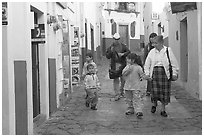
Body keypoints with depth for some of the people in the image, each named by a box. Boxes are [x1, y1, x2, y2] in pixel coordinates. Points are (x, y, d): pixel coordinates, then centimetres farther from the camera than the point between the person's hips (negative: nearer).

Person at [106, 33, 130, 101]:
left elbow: (128, 51, 0)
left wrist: (123, 54, -15)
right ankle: (117, 94, 1)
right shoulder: (110, 47, 5)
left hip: (122, 65, 1)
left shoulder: (123, 46, 5)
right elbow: (107, 56, 2)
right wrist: (111, 51, -15)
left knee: (123, 79, 6)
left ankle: (121, 91, 28)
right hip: (114, 65, 0)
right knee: (116, 80, -2)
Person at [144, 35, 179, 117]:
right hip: (155, 72, 1)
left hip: (165, 72, -1)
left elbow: (174, 63, 3)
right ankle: (154, 104, 25)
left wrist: (174, 74, 0)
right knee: (155, 90, -5)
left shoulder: (168, 50, 0)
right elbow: (147, 64, 12)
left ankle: (163, 110, 15)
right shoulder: (152, 52, 7)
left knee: (165, 91, 0)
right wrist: (147, 74, 4)